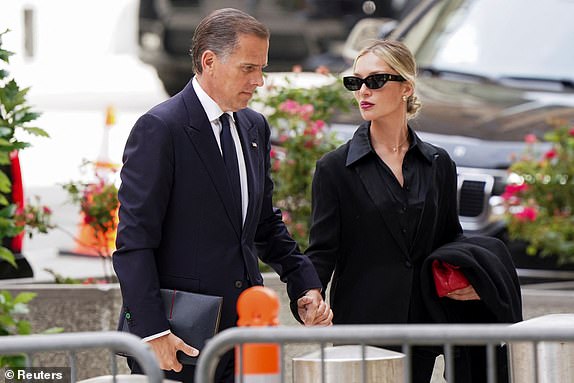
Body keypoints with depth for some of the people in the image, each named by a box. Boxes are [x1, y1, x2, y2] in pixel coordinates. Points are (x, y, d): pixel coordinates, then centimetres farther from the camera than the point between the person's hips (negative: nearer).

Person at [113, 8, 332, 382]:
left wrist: (305, 284, 9)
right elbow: (134, 240, -14)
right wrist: (153, 332, -20)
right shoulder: (159, 128, -10)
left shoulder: (255, 127, 13)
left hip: (245, 326, 7)